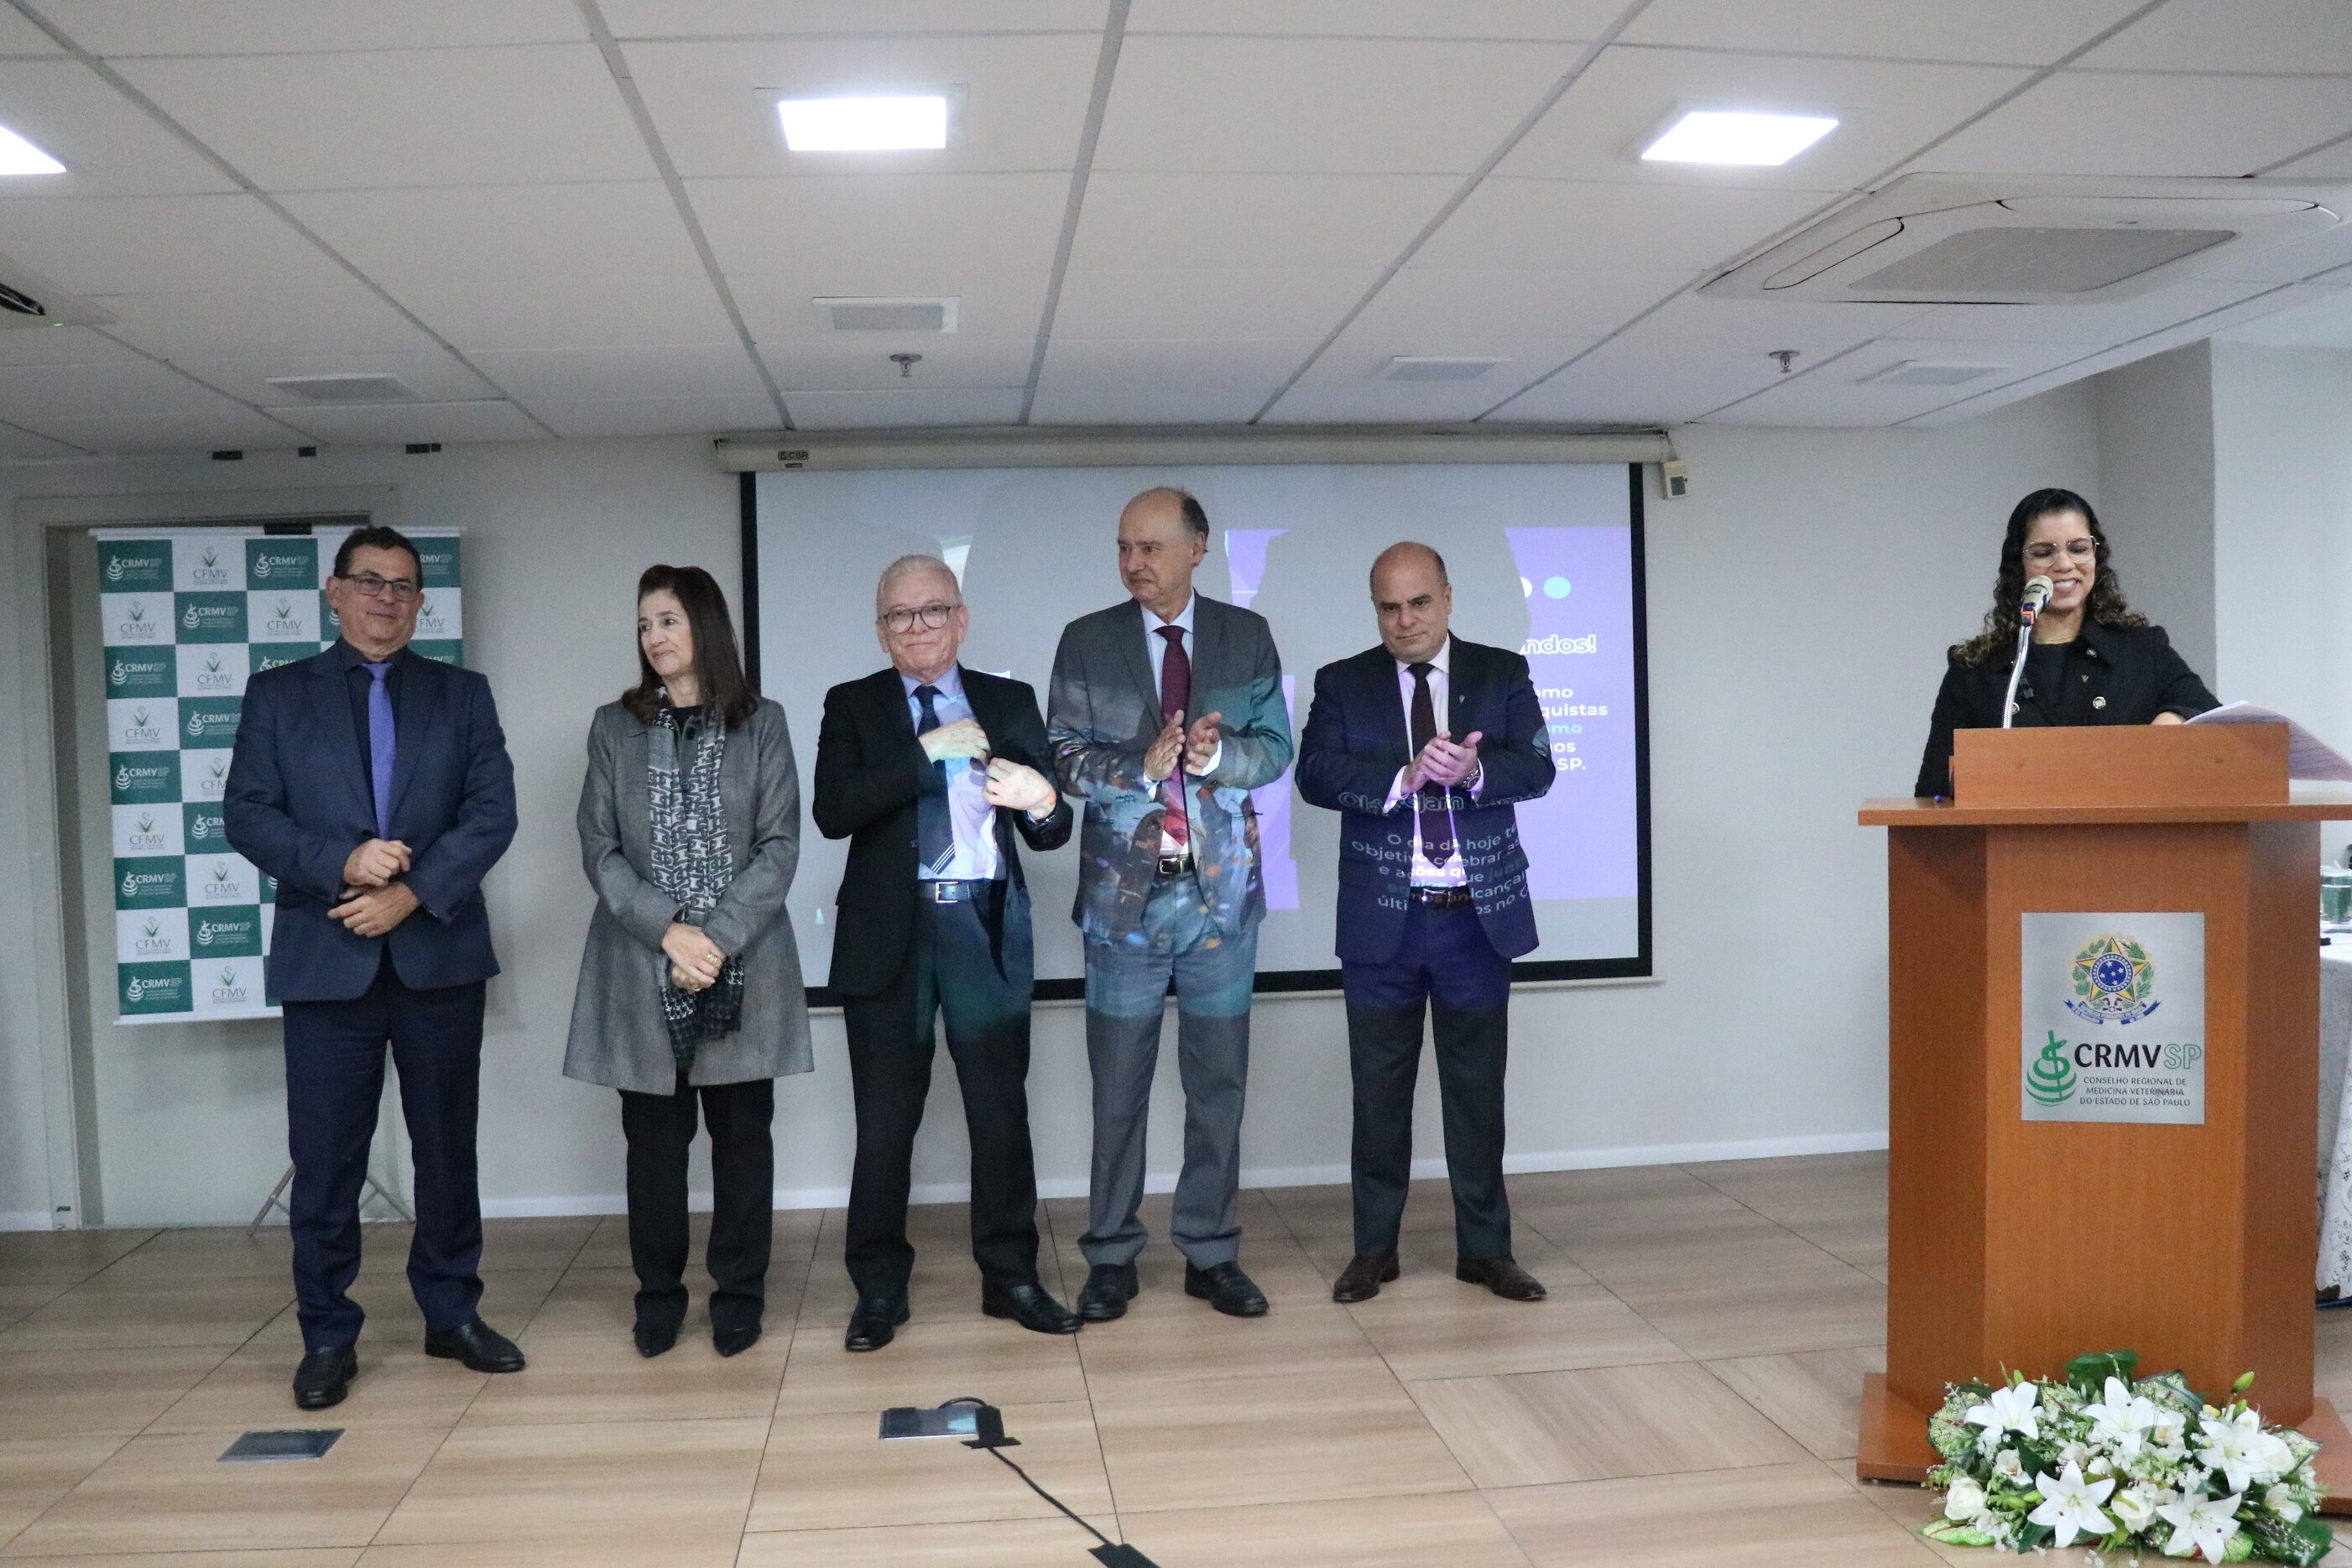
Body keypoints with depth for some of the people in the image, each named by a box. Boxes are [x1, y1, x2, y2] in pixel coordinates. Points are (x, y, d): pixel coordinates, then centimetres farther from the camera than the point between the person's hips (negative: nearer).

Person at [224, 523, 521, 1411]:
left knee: (448, 1147, 9)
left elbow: (492, 814, -2)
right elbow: (247, 814, -1)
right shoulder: (277, 694, 8)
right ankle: (327, 1336, 17)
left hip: (439, 954, 1)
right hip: (325, 960, -1)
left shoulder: (462, 695, 9)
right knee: (325, 1160, 3)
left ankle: (452, 1314, 22)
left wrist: (412, 893, -14)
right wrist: (342, 864, -16)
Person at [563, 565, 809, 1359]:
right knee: (653, 1135, 6)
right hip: (642, 966, 1)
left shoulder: (761, 723, 3)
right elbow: (599, 848, 1)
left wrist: (718, 939, -14)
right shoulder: (614, 727, 7)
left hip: (744, 964, -1)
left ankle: (739, 1293, 18)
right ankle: (659, 1293, 20)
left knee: (742, 1130, 5)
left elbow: (780, 846, -3)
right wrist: (668, 933, -13)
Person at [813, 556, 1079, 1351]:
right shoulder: (852, 706, 5)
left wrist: (1042, 801, -19)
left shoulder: (1010, 702, 8)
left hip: (986, 928, 1)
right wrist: (927, 751, -17)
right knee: (885, 1123, 6)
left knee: (1002, 1114, 6)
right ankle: (879, 1290, 20)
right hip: (889, 935, -1)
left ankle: (1011, 1277, 21)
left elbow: (1051, 833, 4)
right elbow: (833, 812, -12)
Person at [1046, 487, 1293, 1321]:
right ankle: (1111, 1256, 17)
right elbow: (1063, 756, -4)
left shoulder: (1246, 635, 4)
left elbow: (1275, 747, 2)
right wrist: (1142, 766, -20)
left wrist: (1215, 755, -18)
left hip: (1222, 886, 1)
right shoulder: (1087, 641, 1)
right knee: (1118, 1085, 5)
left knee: (1218, 1081, 8)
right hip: (1125, 890, -1)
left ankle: (1211, 1253, 20)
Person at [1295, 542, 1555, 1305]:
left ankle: (1484, 1248, 20)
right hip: (1382, 921, 0)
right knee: (1380, 1089, 8)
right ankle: (1374, 1248, 20)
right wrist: (1405, 777, -24)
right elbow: (1316, 774, -10)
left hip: (1479, 915, 0)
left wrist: (1474, 771, -26)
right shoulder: (1342, 684, 3)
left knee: (1478, 1085, 8)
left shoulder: (1502, 673, 4)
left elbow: (1537, 768, -6)